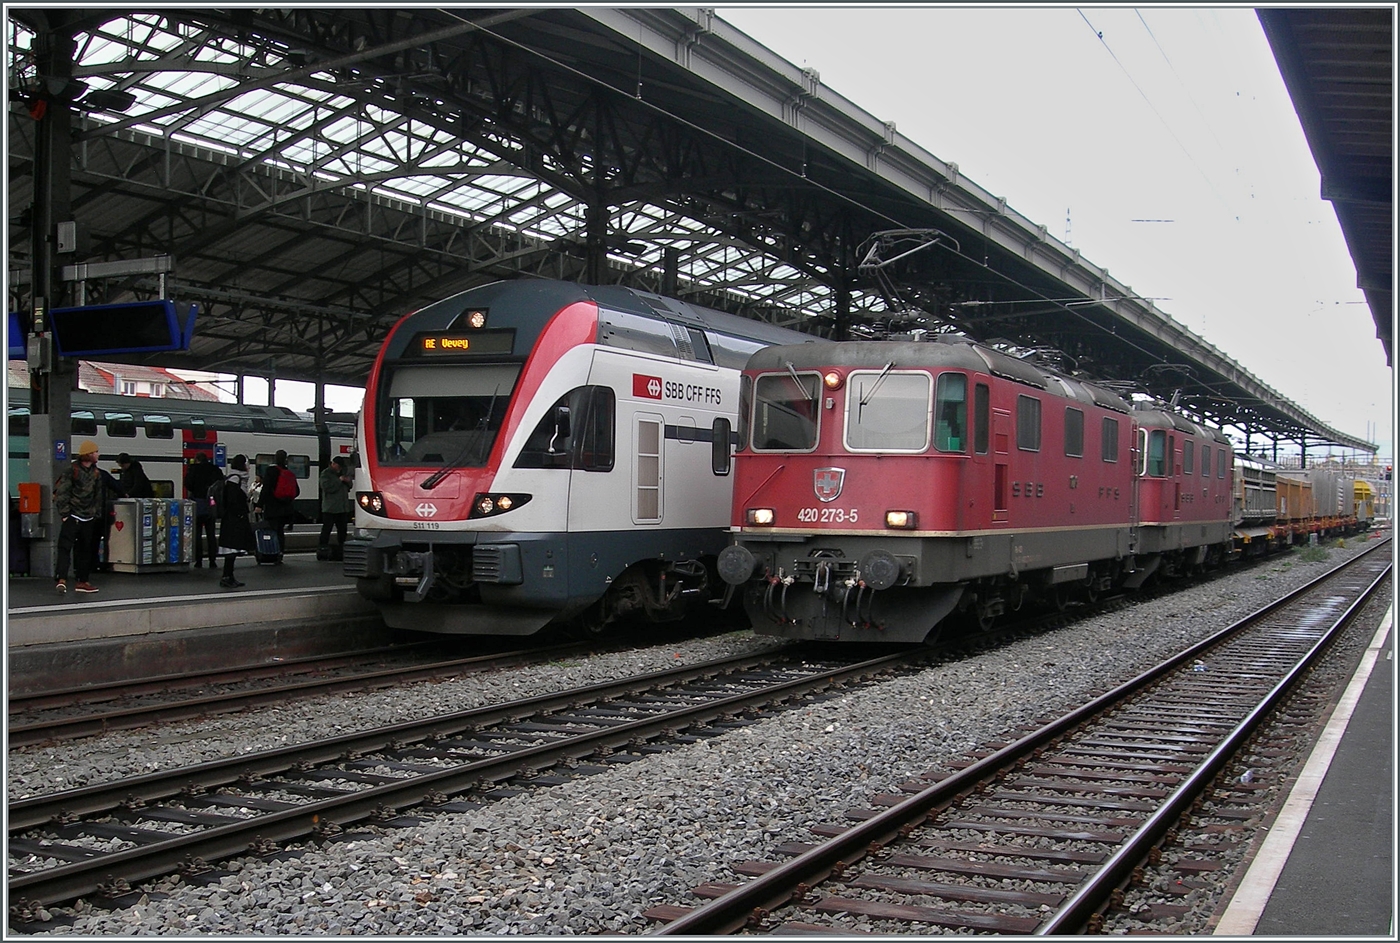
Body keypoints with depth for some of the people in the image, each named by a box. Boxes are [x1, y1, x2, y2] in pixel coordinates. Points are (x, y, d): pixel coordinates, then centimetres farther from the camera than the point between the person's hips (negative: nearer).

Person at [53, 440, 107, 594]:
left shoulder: (96, 473, 11)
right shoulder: (72, 471, -7)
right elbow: (61, 493, -8)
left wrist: (97, 514, 14)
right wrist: (64, 513, -12)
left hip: (88, 518, 6)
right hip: (72, 517, -6)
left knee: (86, 550, 9)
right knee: (65, 547, -13)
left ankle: (82, 581, 16)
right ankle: (61, 579, -20)